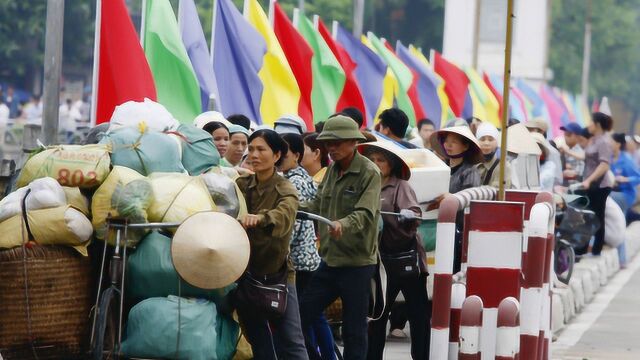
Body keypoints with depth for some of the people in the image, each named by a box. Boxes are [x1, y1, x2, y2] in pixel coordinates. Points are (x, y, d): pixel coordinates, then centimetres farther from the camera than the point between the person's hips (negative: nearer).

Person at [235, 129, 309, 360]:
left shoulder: (286, 191, -9)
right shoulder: (240, 185, 7)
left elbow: (283, 217, -30)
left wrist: (259, 218, -50)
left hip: (277, 273, -4)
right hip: (245, 273, 4)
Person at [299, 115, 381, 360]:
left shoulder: (369, 173, -12)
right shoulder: (332, 170, 11)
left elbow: (365, 214, -23)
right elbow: (318, 205, 11)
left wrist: (342, 224, -41)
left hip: (357, 264, -7)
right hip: (329, 260, 7)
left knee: (354, 331, 2)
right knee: (301, 316, 6)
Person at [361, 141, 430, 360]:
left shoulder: (401, 186, -6)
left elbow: (413, 212, -21)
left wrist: (409, 215, -41)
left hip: (407, 257, -5)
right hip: (382, 259, 5)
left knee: (418, 314, 0)